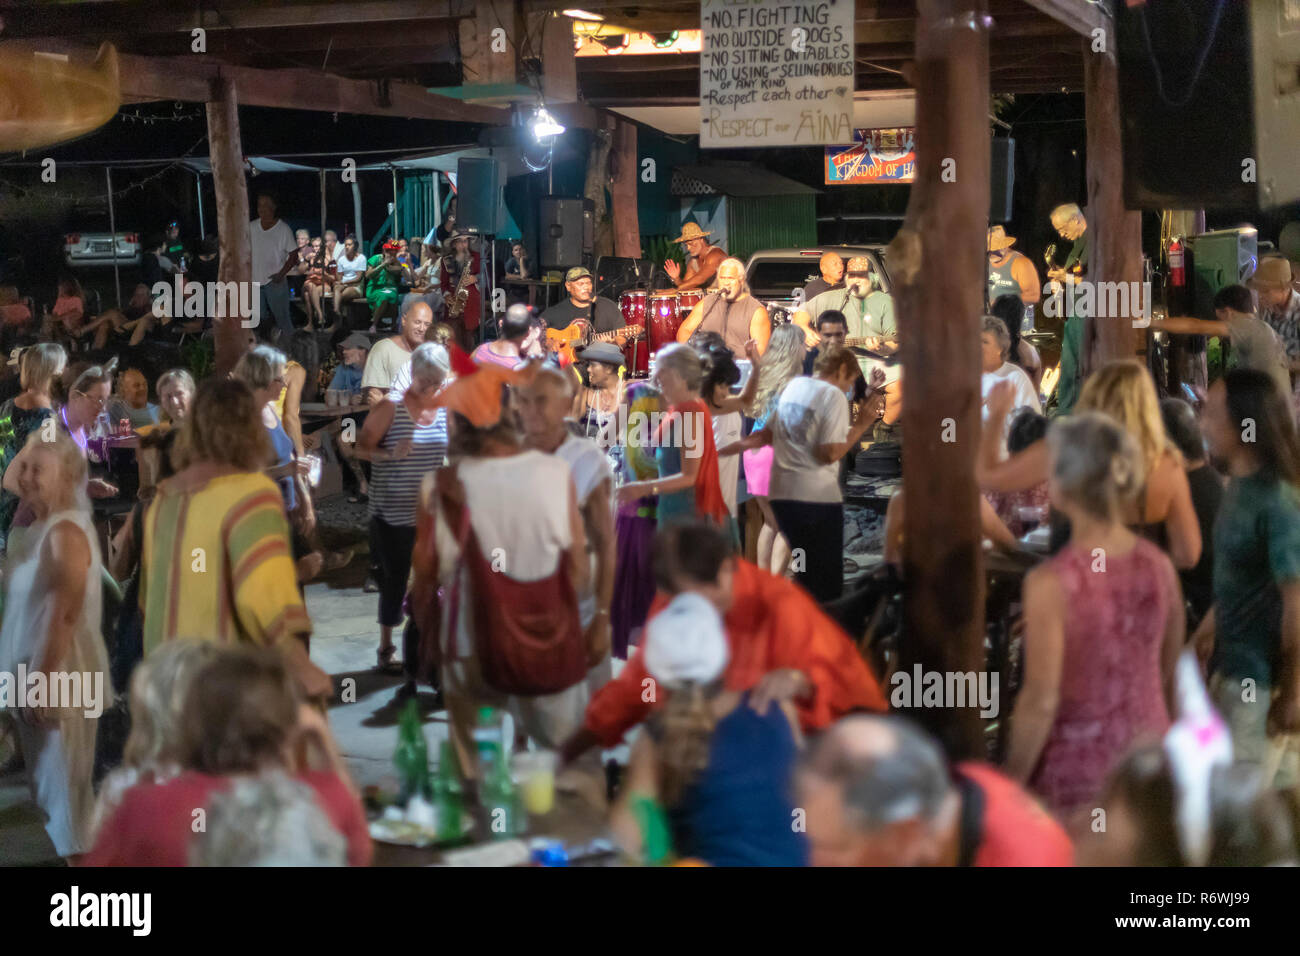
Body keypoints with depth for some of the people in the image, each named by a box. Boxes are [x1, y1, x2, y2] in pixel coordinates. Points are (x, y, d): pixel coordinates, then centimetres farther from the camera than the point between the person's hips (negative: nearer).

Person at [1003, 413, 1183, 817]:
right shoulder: (1159, 567, -3)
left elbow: (1041, 701, -16)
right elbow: (1169, 675, 9)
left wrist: (1013, 780, -5)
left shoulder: (1051, 584, -19)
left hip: (1077, 766, -5)